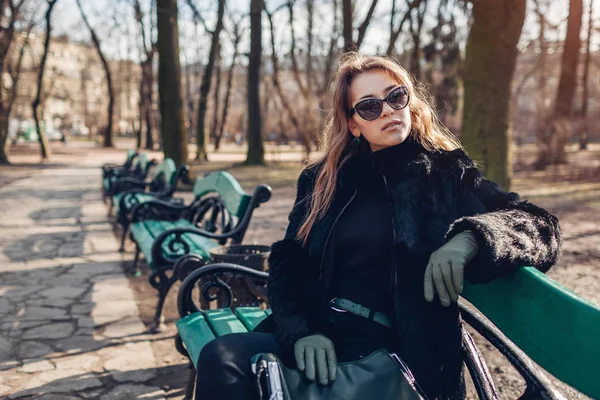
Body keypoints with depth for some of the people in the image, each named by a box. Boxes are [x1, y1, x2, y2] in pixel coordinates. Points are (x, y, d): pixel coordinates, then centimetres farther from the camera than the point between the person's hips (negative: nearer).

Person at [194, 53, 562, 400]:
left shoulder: (447, 171, 5)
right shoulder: (323, 178, 13)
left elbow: (542, 227, -2)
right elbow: (288, 262, 6)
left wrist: (469, 237, -23)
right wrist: (303, 329, -13)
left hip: (395, 351, -2)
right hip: (316, 338, 3)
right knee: (221, 358, -24)